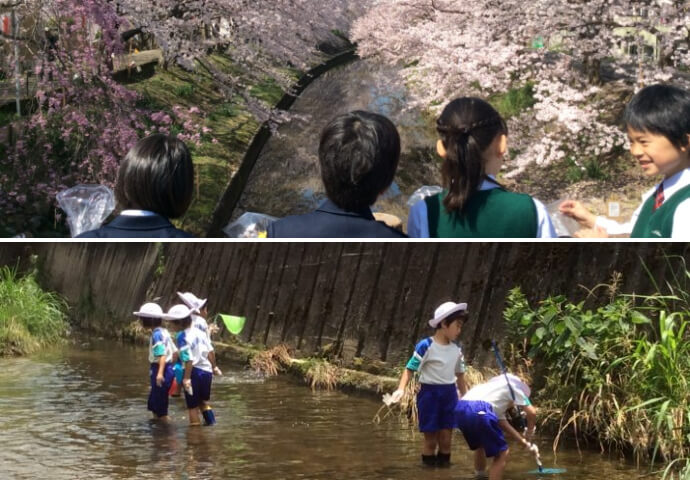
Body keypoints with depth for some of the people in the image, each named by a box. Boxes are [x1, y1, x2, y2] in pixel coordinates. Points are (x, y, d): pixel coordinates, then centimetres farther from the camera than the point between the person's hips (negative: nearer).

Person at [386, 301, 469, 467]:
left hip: (450, 395, 5)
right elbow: (410, 369, -12)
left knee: (446, 440, 5)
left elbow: (460, 376, 16)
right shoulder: (426, 346, -12)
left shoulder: (456, 350, 6)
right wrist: (401, 389, -27)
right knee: (431, 440, 1)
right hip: (430, 394, -5)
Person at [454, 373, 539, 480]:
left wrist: (525, 443, 42)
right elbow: (532, 412, 13)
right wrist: (529, 433, 30)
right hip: (479, 411, -8)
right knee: (502, 453, 5)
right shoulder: (513, 384, 23)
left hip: (460, 409, 8)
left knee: (480, 445, 35)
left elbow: (503, 424, 40)